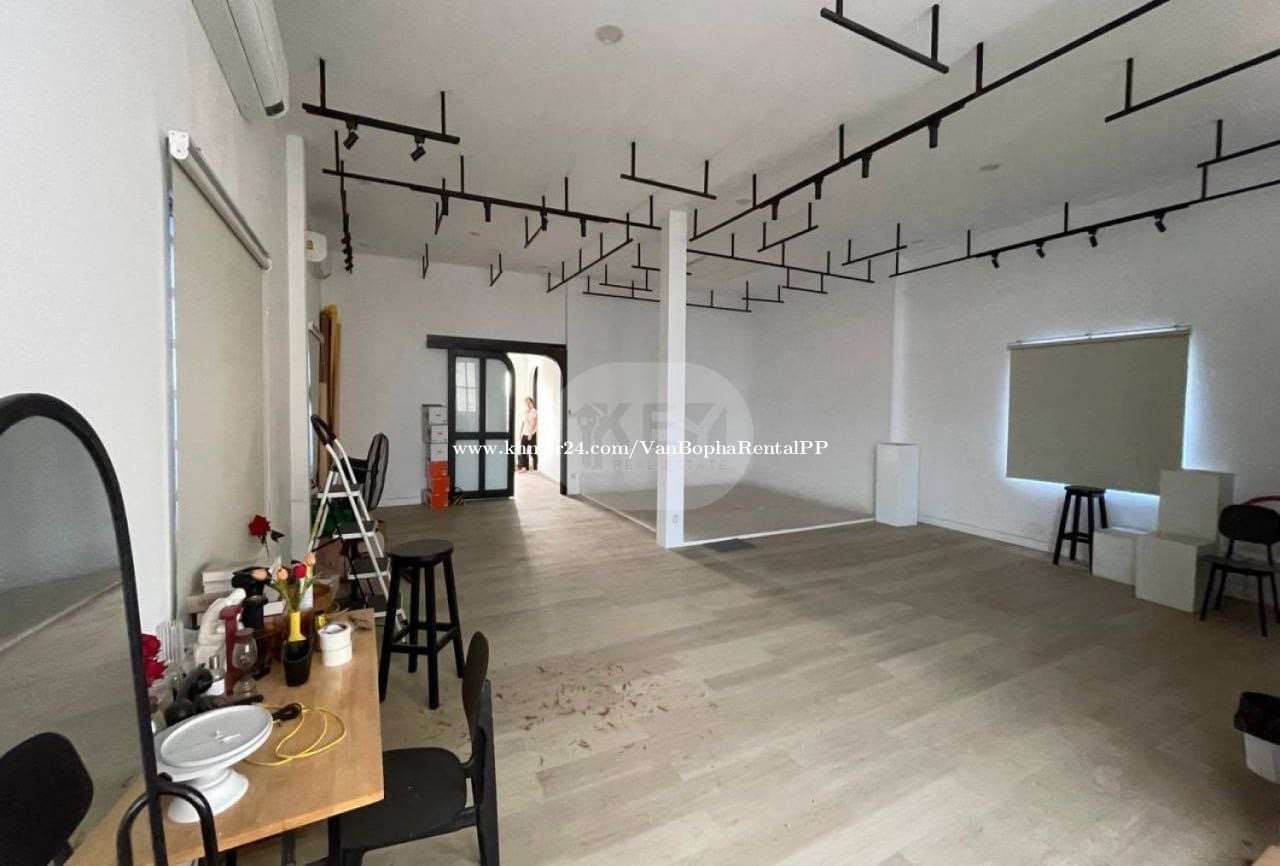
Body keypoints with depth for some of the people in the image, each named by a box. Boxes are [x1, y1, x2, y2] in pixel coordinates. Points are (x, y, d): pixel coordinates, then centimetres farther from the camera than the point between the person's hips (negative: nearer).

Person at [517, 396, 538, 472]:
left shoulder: (534, 411, -5)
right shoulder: (525, 412, 17)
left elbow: (533, 423, -13)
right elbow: (523, 423, 19)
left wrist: (530, 434, -20)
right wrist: (520, 433, 15)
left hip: (532, 434, -6)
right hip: (525, 434, 7)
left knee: (533, 452, -4)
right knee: (523, 450, -2)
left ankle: (535, 468, 4)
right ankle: (524, 467, 1)